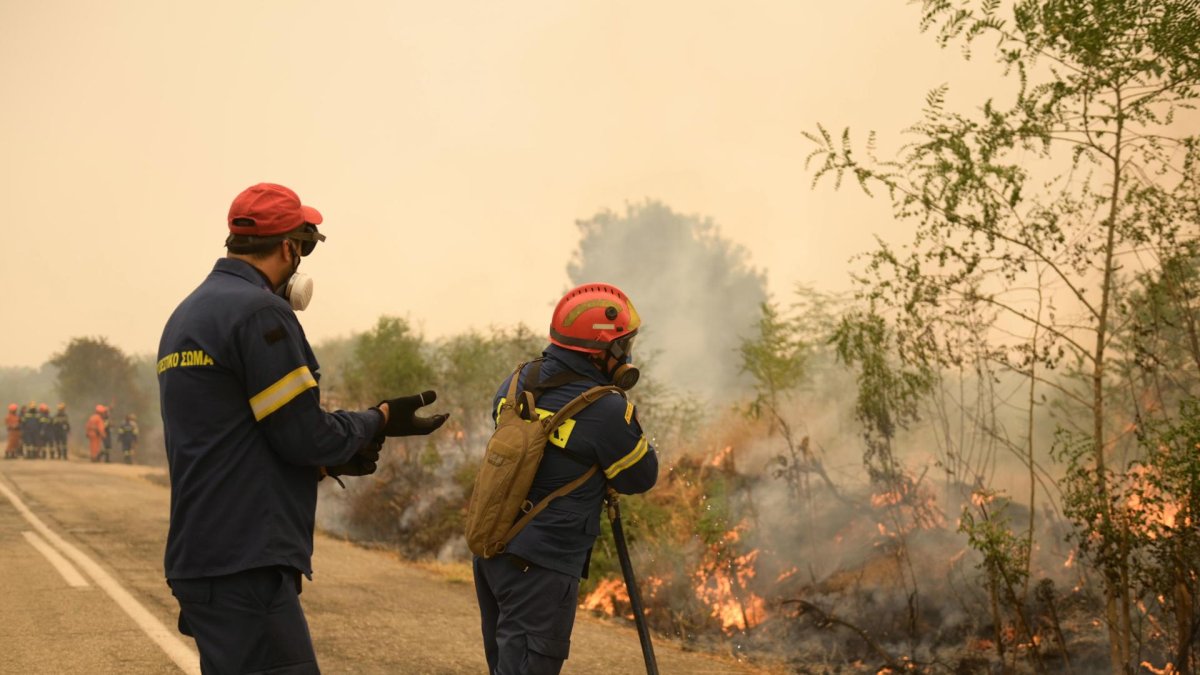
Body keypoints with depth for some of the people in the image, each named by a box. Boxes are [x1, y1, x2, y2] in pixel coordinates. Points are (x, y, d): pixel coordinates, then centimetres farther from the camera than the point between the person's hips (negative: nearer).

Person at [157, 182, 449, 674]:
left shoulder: (186, 315, 18)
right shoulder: (261, 311, -13)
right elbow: (306, 435, -13)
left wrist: (325, 459, 21)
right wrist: (382, 420, 3)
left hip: (201, 555, 10)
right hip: (245, 564, -10)